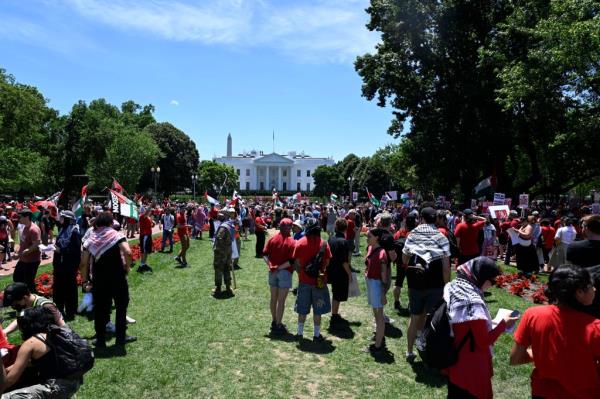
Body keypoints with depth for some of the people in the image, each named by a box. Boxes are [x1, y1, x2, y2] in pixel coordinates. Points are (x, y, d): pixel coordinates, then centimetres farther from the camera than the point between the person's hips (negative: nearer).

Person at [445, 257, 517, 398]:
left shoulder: (452, 287, -3)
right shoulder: (473, 302, -29)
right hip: (470, 370, -8)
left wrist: (488, 324, 7)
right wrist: (503, 324, -10)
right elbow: (484, 342, -20)